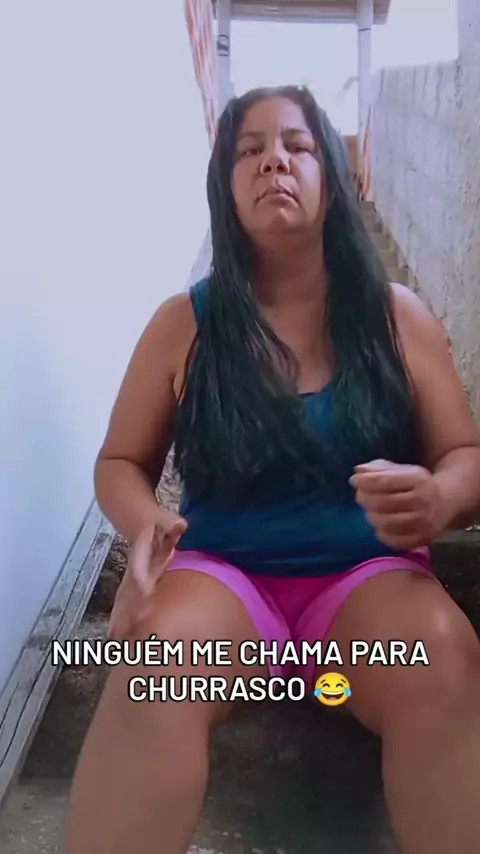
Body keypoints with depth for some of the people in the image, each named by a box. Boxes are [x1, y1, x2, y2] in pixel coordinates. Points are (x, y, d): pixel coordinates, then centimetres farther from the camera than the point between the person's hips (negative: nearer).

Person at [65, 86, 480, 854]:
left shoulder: (395, 313, 2)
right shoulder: (184, 322, 1)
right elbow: (122, 461, 7)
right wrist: (146, 526, -17)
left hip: (365, 575, 1)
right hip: (220, 572, 0)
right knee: (155, 666, -32)